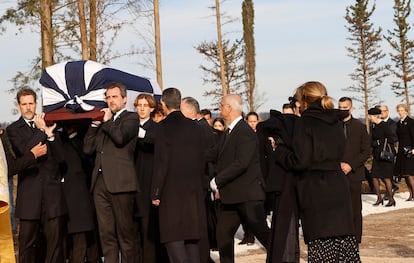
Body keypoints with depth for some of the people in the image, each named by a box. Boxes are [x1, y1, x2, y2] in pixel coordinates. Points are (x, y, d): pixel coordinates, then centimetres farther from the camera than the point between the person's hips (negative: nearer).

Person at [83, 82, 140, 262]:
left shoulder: (131, 118, 5)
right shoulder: (103, 122, 23)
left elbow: (120, 137, -15)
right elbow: (88, 148, 15)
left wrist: (107, 121, 0)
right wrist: (95, 124, 8)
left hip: (120, 182, -6)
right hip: (100, 182, 6)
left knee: (126, 232, -3)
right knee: (106, 234, 4)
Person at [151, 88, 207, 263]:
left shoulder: (164, 127, -9)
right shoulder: (195, 127, 8)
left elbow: (161, 163, -12)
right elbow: (201, 161, 11)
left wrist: (155, 193, -6)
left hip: (172, 191, -6)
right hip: (194, 191, 6)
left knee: (173, 238, -4)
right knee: (192, 237, 12)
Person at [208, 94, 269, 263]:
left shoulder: (245, 132, -16)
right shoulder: (230, 132, 14)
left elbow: (241, 163, -24)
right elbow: (213, 155, 15)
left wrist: (217, 181, -20)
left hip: (247, 194, -9)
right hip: (230, 195, 9)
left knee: (262, 232, -4)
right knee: (223, 235, 10)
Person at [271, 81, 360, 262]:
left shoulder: (305, 123, -9)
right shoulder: (336, 122, 10)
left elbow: (300, 161, -14)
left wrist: (278, 149, 1)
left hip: (316, 191, -6)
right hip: (338, 187, 6)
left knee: (321, 248, -3)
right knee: (344, 240, 8)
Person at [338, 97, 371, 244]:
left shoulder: (360, 127, 6)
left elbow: (366, 151, 2)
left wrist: (351, 165, -9)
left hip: (354, 174, -1)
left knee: (355, 209, 1)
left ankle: (355, 240, 9)